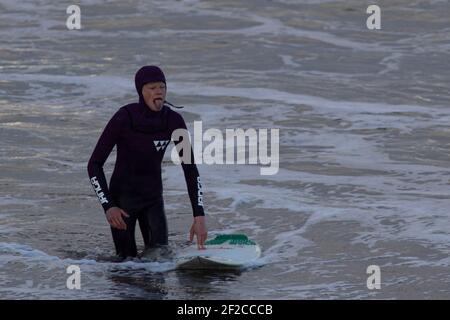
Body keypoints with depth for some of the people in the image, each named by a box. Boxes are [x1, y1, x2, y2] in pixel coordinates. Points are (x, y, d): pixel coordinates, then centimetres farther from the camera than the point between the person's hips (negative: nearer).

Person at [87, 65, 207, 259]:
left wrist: (199, 215, -13)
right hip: (123, 196, -3)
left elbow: (190, 169, -5)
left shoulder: (173, 121, -10)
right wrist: (108, 206, -22)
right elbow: (94, 164, -15)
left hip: (153, 196, 3)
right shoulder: (124, 118, -21)